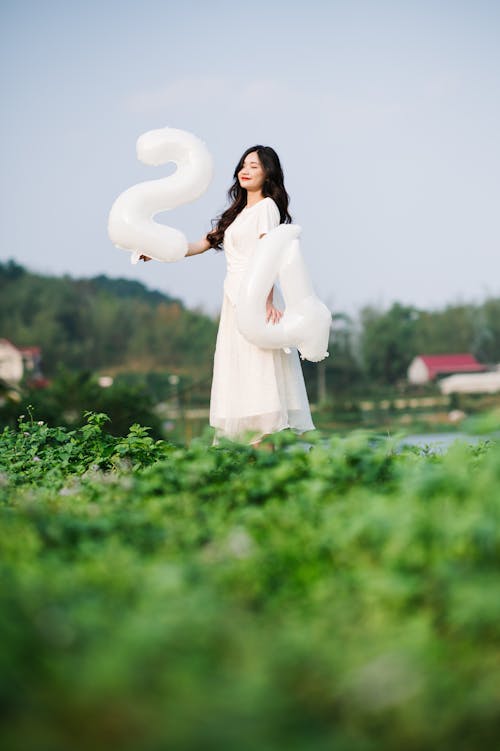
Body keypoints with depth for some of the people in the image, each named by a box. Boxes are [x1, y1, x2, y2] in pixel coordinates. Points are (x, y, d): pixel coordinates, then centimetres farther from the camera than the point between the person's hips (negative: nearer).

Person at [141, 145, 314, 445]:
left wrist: (268, 300, -22)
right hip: (235, 298, 8)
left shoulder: (266, 207, -2)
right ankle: (254, 446, 0)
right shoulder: (238, 213, 24)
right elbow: (201, 245, 26)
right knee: (238, 372, 2)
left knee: (258, 369, -13)